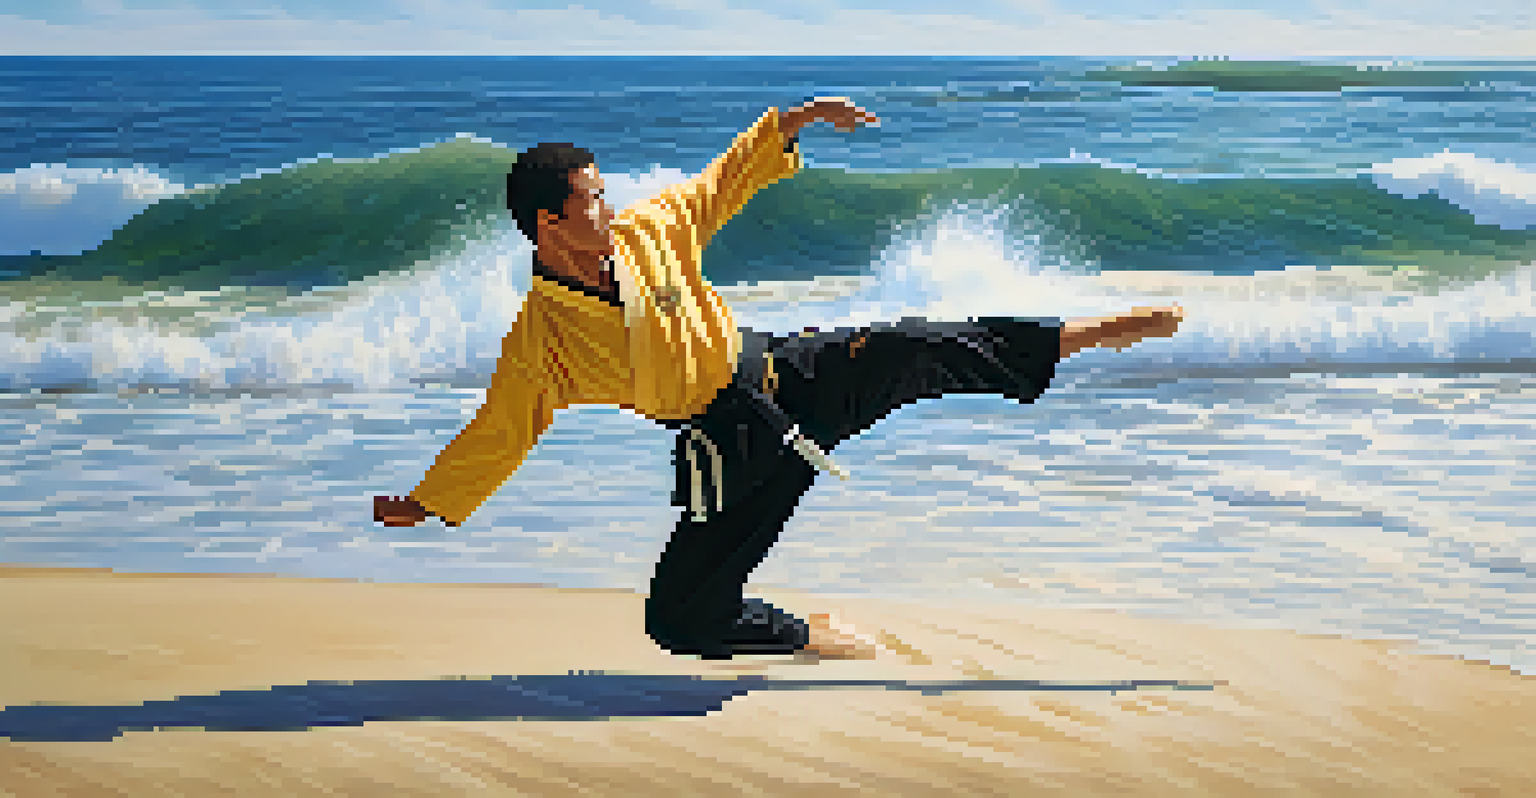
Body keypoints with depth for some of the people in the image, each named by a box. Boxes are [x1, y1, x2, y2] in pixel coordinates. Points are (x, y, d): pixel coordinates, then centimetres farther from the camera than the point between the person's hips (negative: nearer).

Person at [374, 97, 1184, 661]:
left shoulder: (648, 229, -2)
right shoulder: (538, 341, -10)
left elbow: (725, 180, 12)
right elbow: (495, 435, 1)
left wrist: (796, 120, 5)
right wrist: (421, 504, 2)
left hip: (786, 374, 1)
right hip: (731, 452, -1)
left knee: (910, 350, -23)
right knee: (678, 619, -8)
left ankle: (1085, 335, -17)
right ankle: (805, 635, 19)